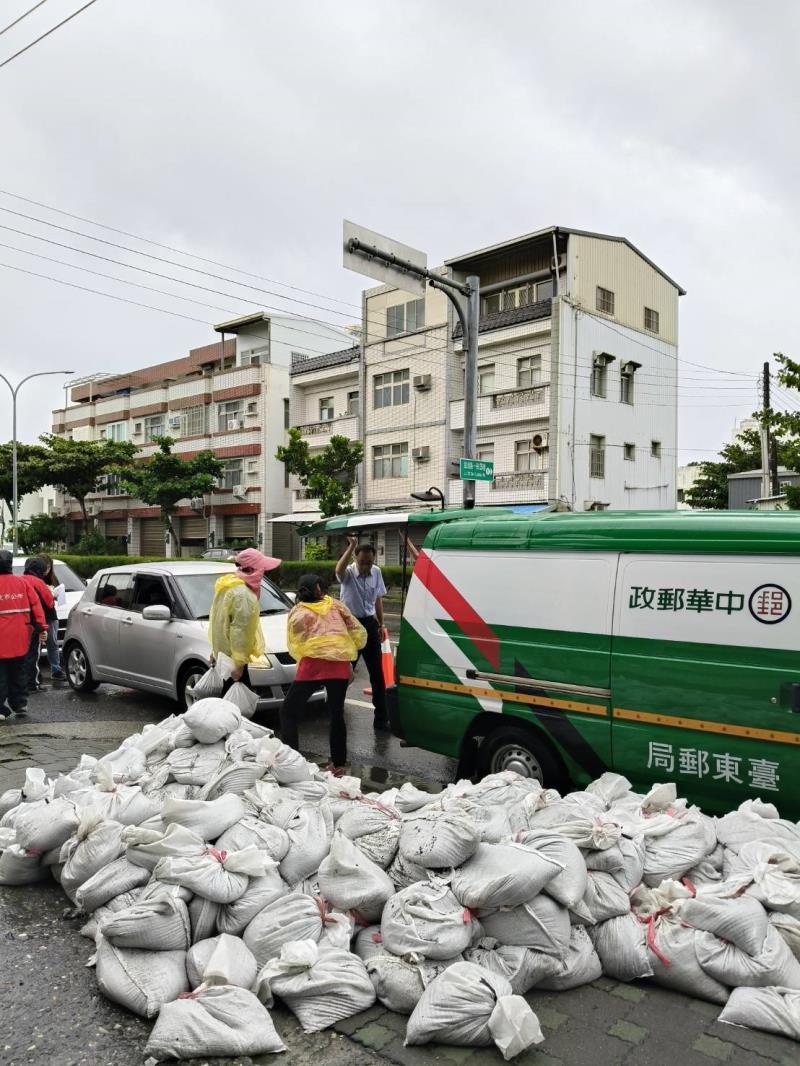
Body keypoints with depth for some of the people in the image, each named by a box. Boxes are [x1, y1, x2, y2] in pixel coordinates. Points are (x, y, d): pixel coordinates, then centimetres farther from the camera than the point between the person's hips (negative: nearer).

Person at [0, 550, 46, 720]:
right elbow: (35, 605, 0)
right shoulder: (22, 582, 2)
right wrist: (41, 627, 2)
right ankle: (19, 703, 22)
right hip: (19, 638, 4)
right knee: (17, 672, 17)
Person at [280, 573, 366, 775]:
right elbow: (359, 632, 15)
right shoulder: (336, 605, 18)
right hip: (340, 665, 3)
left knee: (288, 713, 9)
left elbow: (294, 646, 9)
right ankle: (338, 764, 23)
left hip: (312, 665, -2)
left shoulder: (297, 612, 14)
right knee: (337, 714, 18)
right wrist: (349, 652, 29)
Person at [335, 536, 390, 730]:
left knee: (377, 672, 4)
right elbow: (339, 570, -39)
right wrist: (352, 546, -37)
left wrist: (381, 624, 13)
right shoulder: (348, 573, -12)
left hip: (369, 623, 4)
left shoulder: (376, 572, 2)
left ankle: (381, 718, 10)